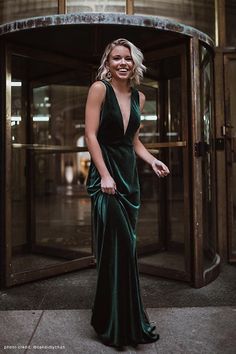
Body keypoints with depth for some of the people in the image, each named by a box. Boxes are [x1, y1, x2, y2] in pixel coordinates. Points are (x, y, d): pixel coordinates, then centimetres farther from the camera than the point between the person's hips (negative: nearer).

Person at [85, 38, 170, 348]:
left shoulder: (139, 97, 13)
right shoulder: (100, 88, -5)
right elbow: (91, 134, -11)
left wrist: (152, 161, 1)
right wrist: (105, 175, -17)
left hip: (129, 175, 6)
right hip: (106, 175, -6)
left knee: (126, 247, 11)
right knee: (118, 248, -5)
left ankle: (120, 319, 29)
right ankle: (119, 326, 13)